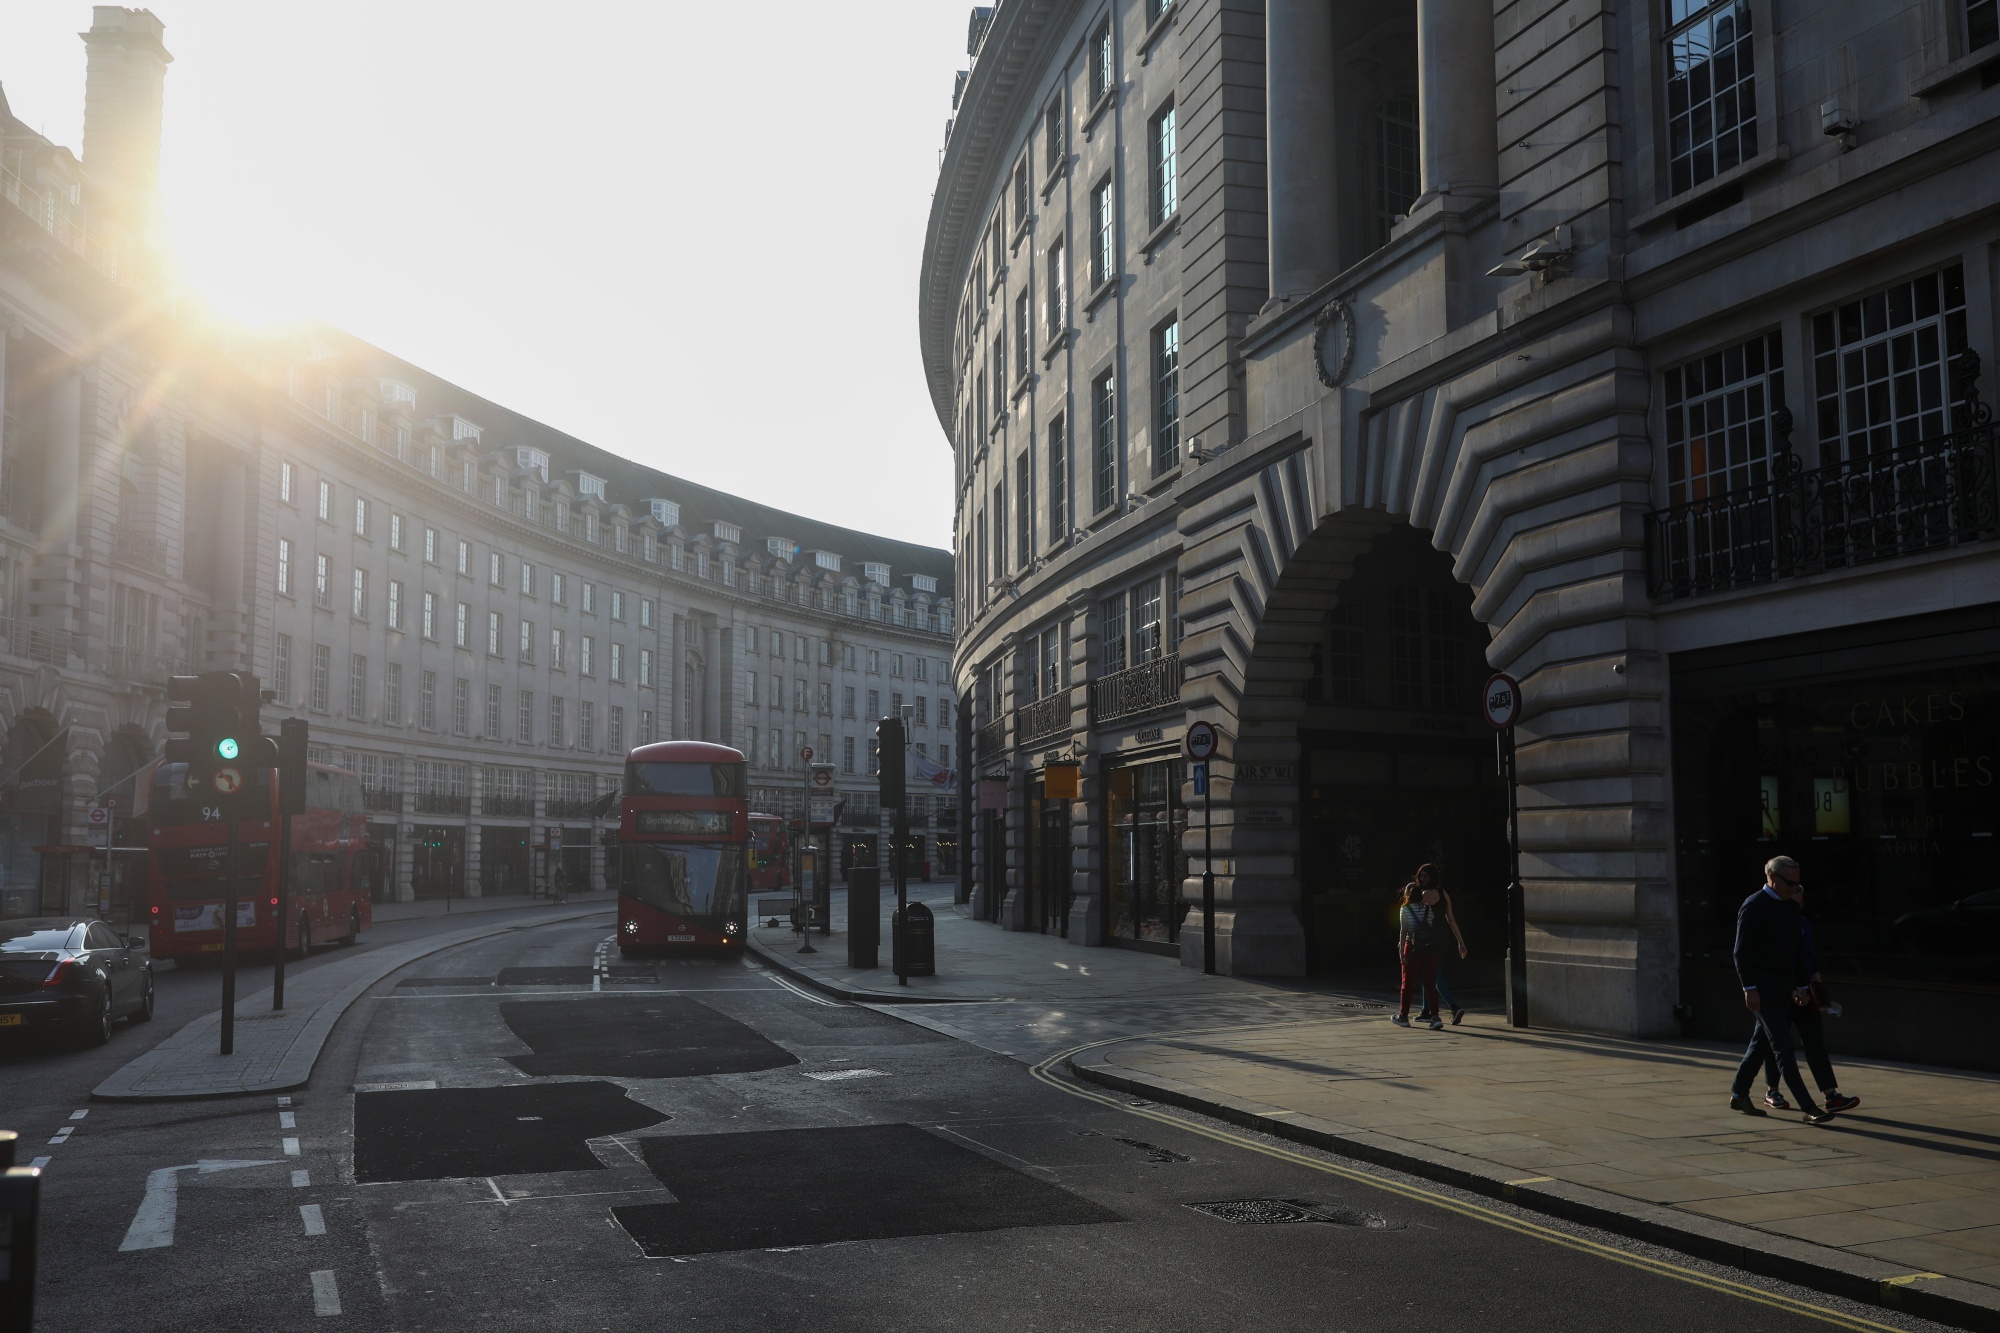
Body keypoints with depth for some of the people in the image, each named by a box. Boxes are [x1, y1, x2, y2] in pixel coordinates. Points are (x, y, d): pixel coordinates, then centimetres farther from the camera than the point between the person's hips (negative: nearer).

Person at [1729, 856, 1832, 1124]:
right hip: (1763, 987, -8)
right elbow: (1742, 951, -14)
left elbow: (1798, 949, 19)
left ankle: (1738, 1095, 25)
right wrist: (1749, 988, -19)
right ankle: (1808, 1109, -11)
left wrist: (1802, 984, 15)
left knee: (1762, 1042, 14)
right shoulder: (1753, 907, -11)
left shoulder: (1791, 908, 12)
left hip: (1784, 987, 8)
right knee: (1783, 1047, -9)